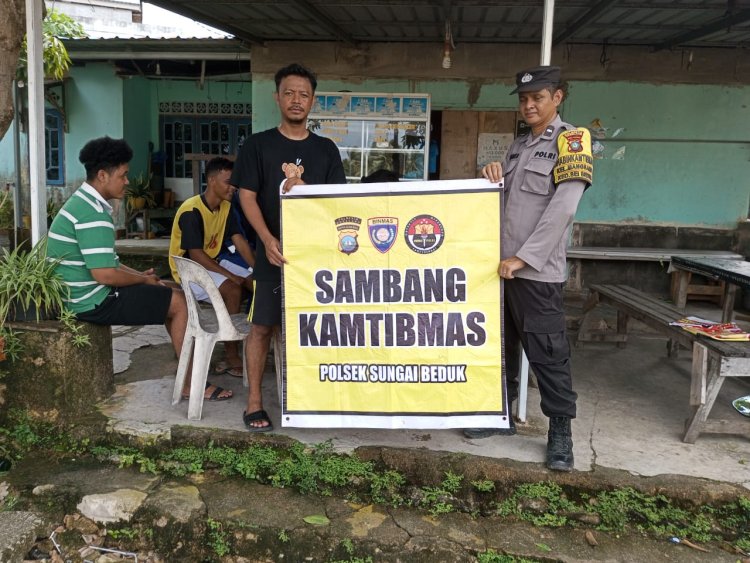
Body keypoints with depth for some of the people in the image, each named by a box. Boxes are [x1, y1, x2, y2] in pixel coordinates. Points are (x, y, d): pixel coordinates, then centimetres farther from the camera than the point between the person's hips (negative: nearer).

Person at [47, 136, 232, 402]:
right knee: (179, 302, -8)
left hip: (85, 293, 10)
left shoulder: (83, 202, 12)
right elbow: (104, 274, -27)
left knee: (171, 293, 14)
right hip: (94, 301, -10)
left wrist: (139, 275, 7)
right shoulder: (92, 213, -22)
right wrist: (143, 280, -10)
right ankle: (190, 383, 0)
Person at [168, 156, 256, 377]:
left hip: (212, 262, 8)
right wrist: (230, 276, -26)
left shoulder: (225, 207, 2)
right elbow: (196, 255, -26)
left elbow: (239, 240, -1)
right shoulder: (191, 211, -23)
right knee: (233, 290, -29)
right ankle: (231, 356, -19)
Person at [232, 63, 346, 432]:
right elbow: (247, 197, -3)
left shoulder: (325, 149, 10)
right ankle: (254, 402, 12)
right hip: (274, 252, -2)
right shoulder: (258, 145, 3)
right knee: (263, 325, 1)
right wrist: (268, 241, -17)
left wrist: (304, 190, -13)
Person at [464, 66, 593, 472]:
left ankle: (561, 432, 10)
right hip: (500, 265, 7)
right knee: (500, 345, 15)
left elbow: (562, 209, -16)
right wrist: (492, 176, -2)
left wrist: (523, 258, -19)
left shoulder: (571, 141, -5)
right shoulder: (518, 146, 17)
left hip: (537, 270, -7)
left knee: (547, 353, -2)